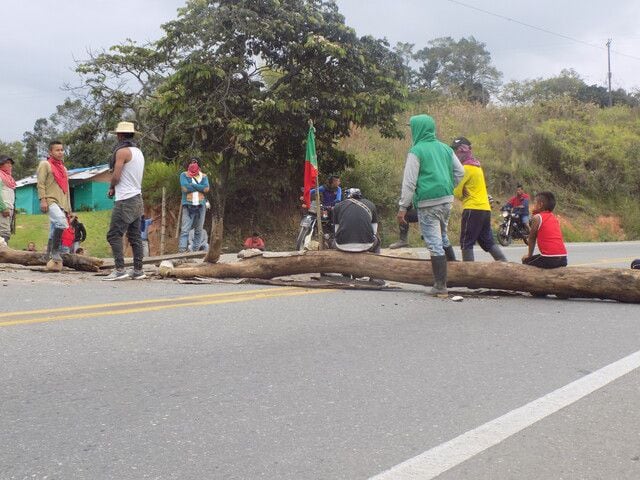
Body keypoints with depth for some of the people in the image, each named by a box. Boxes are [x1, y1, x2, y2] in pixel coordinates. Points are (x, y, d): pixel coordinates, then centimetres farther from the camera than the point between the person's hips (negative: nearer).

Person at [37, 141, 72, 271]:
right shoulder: (45, 164, 5)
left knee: (54, 232, 5)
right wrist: (43, 200, -16)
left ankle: (52, 257, 7)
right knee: (61, 223, -29)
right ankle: (56, 255, -23)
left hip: (62, 203, 7)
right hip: (51, 201, -7)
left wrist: (68, 209, 22)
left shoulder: (63, 168, 25)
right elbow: (40, 183, -4)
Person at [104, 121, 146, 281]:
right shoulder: (139, 152, 16)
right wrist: (115, 189, 12)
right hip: (137, 198, 9)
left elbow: (116, 177, -15)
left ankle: (120, 269, -14)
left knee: (114, 235, -8)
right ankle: (138, 270, 9)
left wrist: (111, 187, 7)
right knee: (135, 236, 9)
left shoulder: (122, 151, -10)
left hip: (125, 200, -9)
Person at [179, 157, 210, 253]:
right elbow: (185, 188, -10)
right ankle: (181, 251, -15)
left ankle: (196, 251, 7)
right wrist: (200, 187, -4)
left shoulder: (203, 176, 13)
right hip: (188, 205, -3)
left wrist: (192, 185, -8)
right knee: (184, 230, -10)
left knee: (199, 230, 3)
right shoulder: (184, 175, 7)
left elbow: (206, 188, -4)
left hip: (201, 205, 3)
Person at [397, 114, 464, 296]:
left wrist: (403, 207, -6)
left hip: (428, 203, -6)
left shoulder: (416, 151, -7)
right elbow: (460, 172, 14)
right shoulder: (445, 148, 12)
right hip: (447, 199, 6)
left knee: (434, 244, -3)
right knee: (442, 235, 25)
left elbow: (409, 182, -9)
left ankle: (440, 286, -1)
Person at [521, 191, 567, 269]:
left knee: (525, 260, 17)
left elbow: (532, 238, 6)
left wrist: (529, 255, 17)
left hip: (549, 259, -6)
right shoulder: (555, 218, 17)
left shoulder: (537, 217, -1)